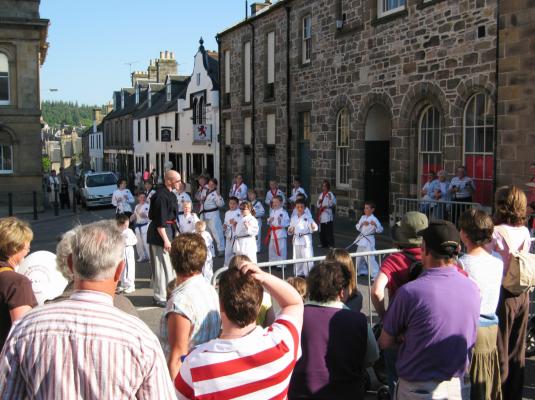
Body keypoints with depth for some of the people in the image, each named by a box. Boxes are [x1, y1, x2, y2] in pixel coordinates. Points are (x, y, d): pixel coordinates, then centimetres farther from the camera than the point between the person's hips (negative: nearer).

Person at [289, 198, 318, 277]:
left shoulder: (307, 217, -5)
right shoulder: (293, 218, 10)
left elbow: (313, 228, -13)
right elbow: (290, 228, 18)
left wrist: (313, 227, -35)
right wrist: (290, 231, -5)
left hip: (306, 240, -5)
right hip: (296, 240, 5)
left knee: (308, 257, -8)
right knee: (297, 258, 13)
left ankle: (309, 274, 0)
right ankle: (299, 274, 26)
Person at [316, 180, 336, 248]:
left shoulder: (330, 194, -5)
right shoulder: (321, 194, 16)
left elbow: (334, 203, -13)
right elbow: (317, 205, 18)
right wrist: (319, 202, -2)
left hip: (327, 215, -7)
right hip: (321, 215, 7)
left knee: (328, 230, -9)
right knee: (322, 230, 12)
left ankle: (330, 244, -4)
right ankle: (323, 243, 22)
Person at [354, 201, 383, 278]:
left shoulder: (374, 219, -13)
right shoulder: (363, 217, 8)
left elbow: (380, 230, -17)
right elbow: (358, 227, 6)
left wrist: (375, 225, -34)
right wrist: (362, 224, -12)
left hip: (369, 240, -8)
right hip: (361, 239, 8)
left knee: (370, 258, -16)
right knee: (359, 257, 21)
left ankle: (375, 274, -11)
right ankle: (362, 271, 40)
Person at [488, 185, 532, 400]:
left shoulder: (496, 233, -17)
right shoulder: (525, 232, 3)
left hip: (503, 295, -6)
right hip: (522, 294, 6)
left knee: (500, 351, 5)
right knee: (518, 350, 17)